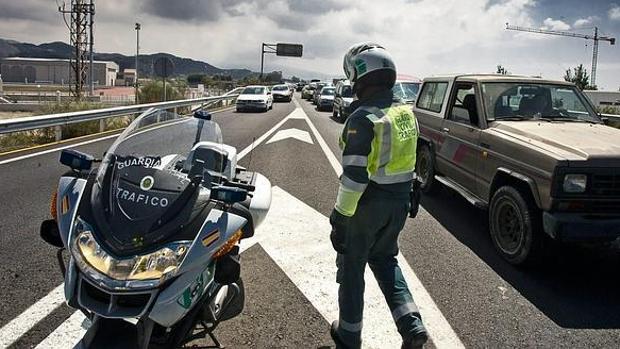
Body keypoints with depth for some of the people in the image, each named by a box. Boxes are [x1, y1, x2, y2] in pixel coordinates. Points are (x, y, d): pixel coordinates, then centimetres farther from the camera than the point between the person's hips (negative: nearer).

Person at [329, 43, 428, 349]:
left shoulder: (363, 119, -21)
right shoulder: (406, 113, 4)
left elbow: (354, 175, -24)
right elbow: (407, 159, 12)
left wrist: (340, 215, -17)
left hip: (368, 204, -7)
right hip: (399, 203, 7)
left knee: (351, 266, 11)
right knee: (384, 258, 24)